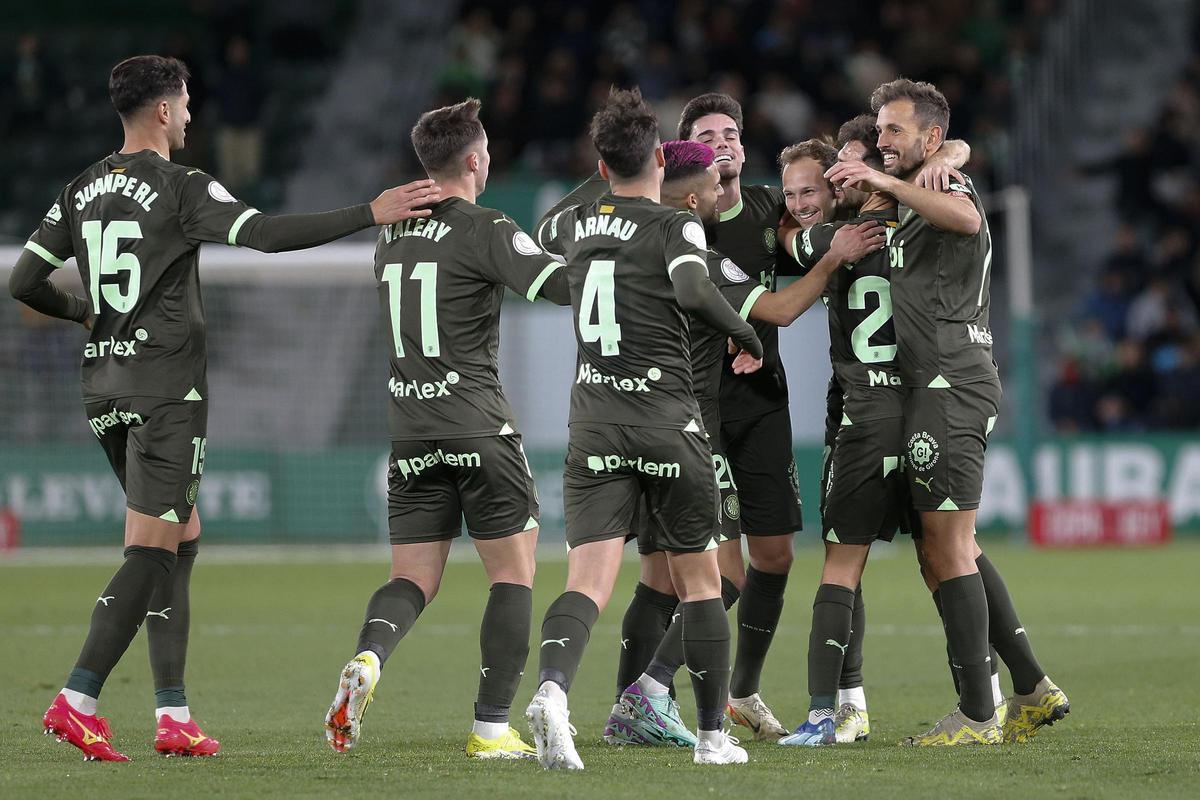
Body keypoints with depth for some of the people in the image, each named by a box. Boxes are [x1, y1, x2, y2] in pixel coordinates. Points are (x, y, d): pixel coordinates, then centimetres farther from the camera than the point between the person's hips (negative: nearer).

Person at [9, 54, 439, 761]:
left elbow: (25, 282, 12)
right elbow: (267, 234, -23)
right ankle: (76, 703, -15)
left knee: (183, 538, 14)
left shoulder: (82, 192, 10)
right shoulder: (180, 188, -11)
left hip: (104, 385, 8)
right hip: (166, 390, -8)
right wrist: (371, 214, -21)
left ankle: (174, 715, 9)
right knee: (151, 555, -7)